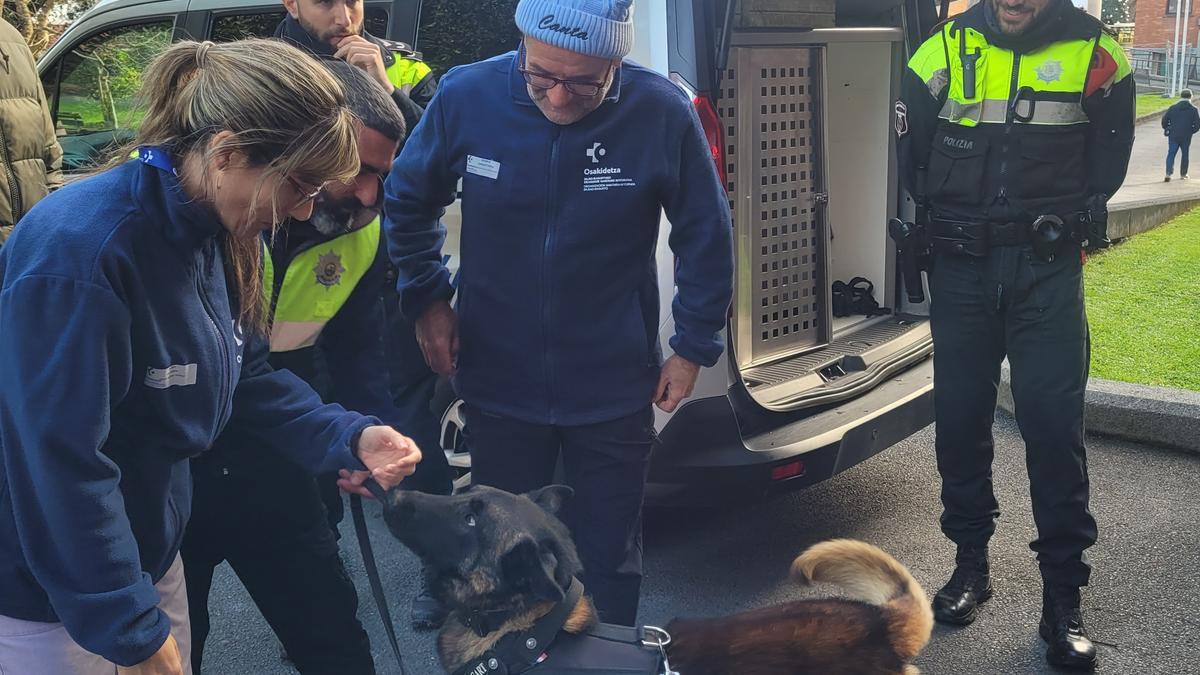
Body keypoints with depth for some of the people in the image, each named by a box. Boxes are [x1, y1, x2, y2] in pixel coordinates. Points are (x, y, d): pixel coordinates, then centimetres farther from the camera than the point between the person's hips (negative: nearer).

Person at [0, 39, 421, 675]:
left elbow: (248, 375, 7)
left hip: (148, 547, 8)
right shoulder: (79, 251, -30)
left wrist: (349, 436, -9)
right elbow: (62, 461, -28)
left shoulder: (222, 233, -3)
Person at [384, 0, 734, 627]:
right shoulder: (465, 95, -14)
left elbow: (706, 237, -4)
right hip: (497, 381, 2)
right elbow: (407, 200, 5)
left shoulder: (663, 113, -18)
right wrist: (427, 299, 1)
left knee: (609, 559, 16)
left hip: (614, 390, -1)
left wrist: (693, 347, -2)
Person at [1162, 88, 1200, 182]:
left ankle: (1168, 173, -17)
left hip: (1173, 136, 0)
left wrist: (1167, 129, 15)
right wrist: (1191, 131, 12)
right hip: (1186, 137, 0)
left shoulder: (1172, 108, 0)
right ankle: (1183, 174, 25)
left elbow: (1164, 120, 0)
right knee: (1185, 154, 16)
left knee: (1171, 154, 2)